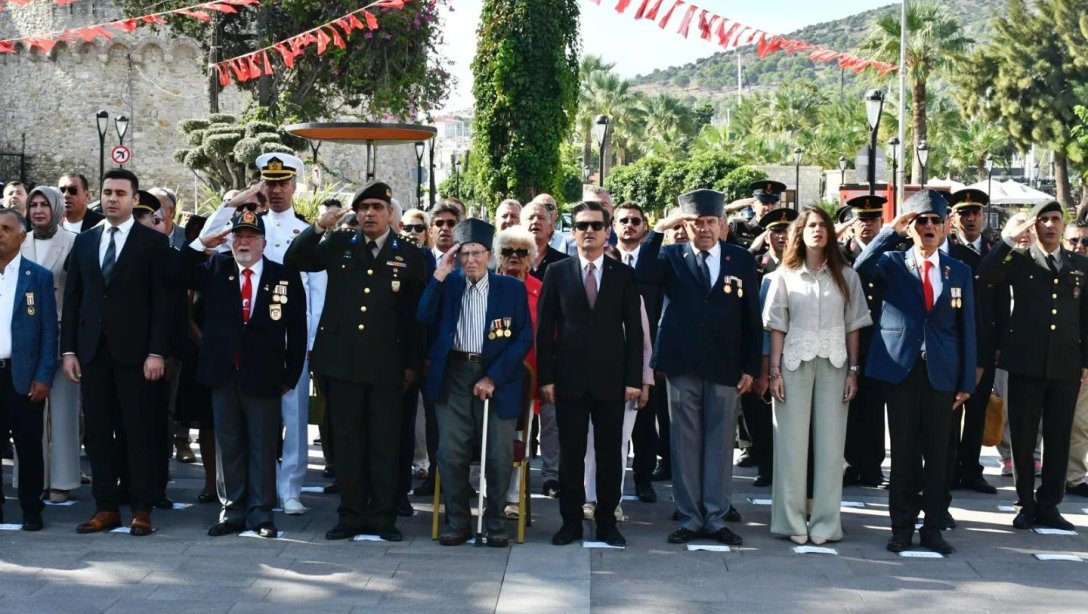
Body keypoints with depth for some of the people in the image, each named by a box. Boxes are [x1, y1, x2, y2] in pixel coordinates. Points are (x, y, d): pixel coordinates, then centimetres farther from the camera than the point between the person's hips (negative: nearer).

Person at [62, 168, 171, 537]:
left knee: (138, 432, -1)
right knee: (98, 432, 5)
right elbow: (72, 299, 12)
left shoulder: (153, 242, 1)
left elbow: (162, 301, -4)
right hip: (92, 351, 4)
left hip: (134, 351, -4)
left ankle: (141, 509, 4)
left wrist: (157, 352, -12)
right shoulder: (84, 242, 14)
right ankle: (106, 508, 11)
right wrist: (68, 350, 4)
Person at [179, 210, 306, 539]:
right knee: (228, 443, 8)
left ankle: (260, 512, 10)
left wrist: (291, 375, -1)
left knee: (262, 445, 4)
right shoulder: (216, 270, 8)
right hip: (223, 374, 3)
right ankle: (232, 510, 15)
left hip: (263, 376, -2)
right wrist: (200, 244, -6)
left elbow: (297, 331, 1)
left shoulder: (286, 277, 0)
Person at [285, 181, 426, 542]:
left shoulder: (409, 255, 3)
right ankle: (352, 514, 14)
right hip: (341, 360, 2)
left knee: (385, 442, 3)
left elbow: (417, 313, 3)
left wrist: (414, 363, 0)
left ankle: (383, 516, 11)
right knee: (347, 441, 7)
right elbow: (293, 262, 2)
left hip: (387, 363, -1)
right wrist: (320, 227, -11)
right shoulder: (338, 244, 8)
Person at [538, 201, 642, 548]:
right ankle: (571, 521, 13)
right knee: (571, 454, 4)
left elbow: (634, 330, 3)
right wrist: (546, 377, -4)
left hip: (610, 379, 0)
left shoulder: (623, 275, 5)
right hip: (569, 379, 0)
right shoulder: (557, 273, 3)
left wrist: (634, 378, -4)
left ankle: (607, 522, 13)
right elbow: (545, 329, 3)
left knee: (610, 454, 5)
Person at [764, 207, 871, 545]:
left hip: (834, 364, 1)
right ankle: (792, 521, 7)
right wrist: (775, 370, -3)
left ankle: (825, 523, 6)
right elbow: (777, 326, 4)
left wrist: (853, 370, 1)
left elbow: (853, 325, 7)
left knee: (830, 443, 0)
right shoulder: (784, 275, 5)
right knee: (792, 443, 0)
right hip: (795, 363, -1)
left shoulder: (845, 276, 7)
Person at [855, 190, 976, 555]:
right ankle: (902, 526, 13)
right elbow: (861, 269, -20)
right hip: (900, 369, -1)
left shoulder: (959, 271, 8)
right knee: (903, 451, 5)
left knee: (937, 452, 5)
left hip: (941, 373, 1)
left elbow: (966, 328, 7)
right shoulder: (892, 263, 3)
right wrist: (892, 230, -22)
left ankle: (933, 527, 13)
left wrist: (967, 382, 2)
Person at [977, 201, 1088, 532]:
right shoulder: (1019, 259, 5)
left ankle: (1048, 505, 13)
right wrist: (1009, 237, -14)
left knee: (1058, 438, 4)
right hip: (1025, 362, -2)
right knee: (1023, 436, 3)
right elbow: (983, 277, -13)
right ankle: (1026, 505, 13)